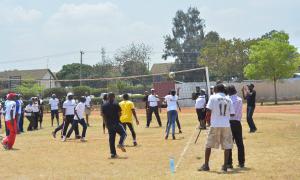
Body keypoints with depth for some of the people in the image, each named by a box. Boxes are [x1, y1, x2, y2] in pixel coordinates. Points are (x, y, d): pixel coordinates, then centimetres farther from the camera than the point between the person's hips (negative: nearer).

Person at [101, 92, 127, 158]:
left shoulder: (103, 106, 5)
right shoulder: (116, 104, -7)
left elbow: (103, 115, 4)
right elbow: (119, 114, -9)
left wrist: (106, 123, 12)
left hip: (108, 124, 4)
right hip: (116, 123, -4)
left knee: (111, 139, 8)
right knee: (123, 133, 13)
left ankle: (113, 154, 8)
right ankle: (120, 144, -14)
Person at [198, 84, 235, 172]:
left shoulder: (213, 97, 0)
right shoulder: (228, 99, 8)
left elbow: (209, 111, -7)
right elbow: (232, 114, 6)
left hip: (215, 125, -2)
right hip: (226, 125, 2)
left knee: (208, 145, 7)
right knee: (227, 146, 9)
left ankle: (206, 165, 8)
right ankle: (225, 166, 8)